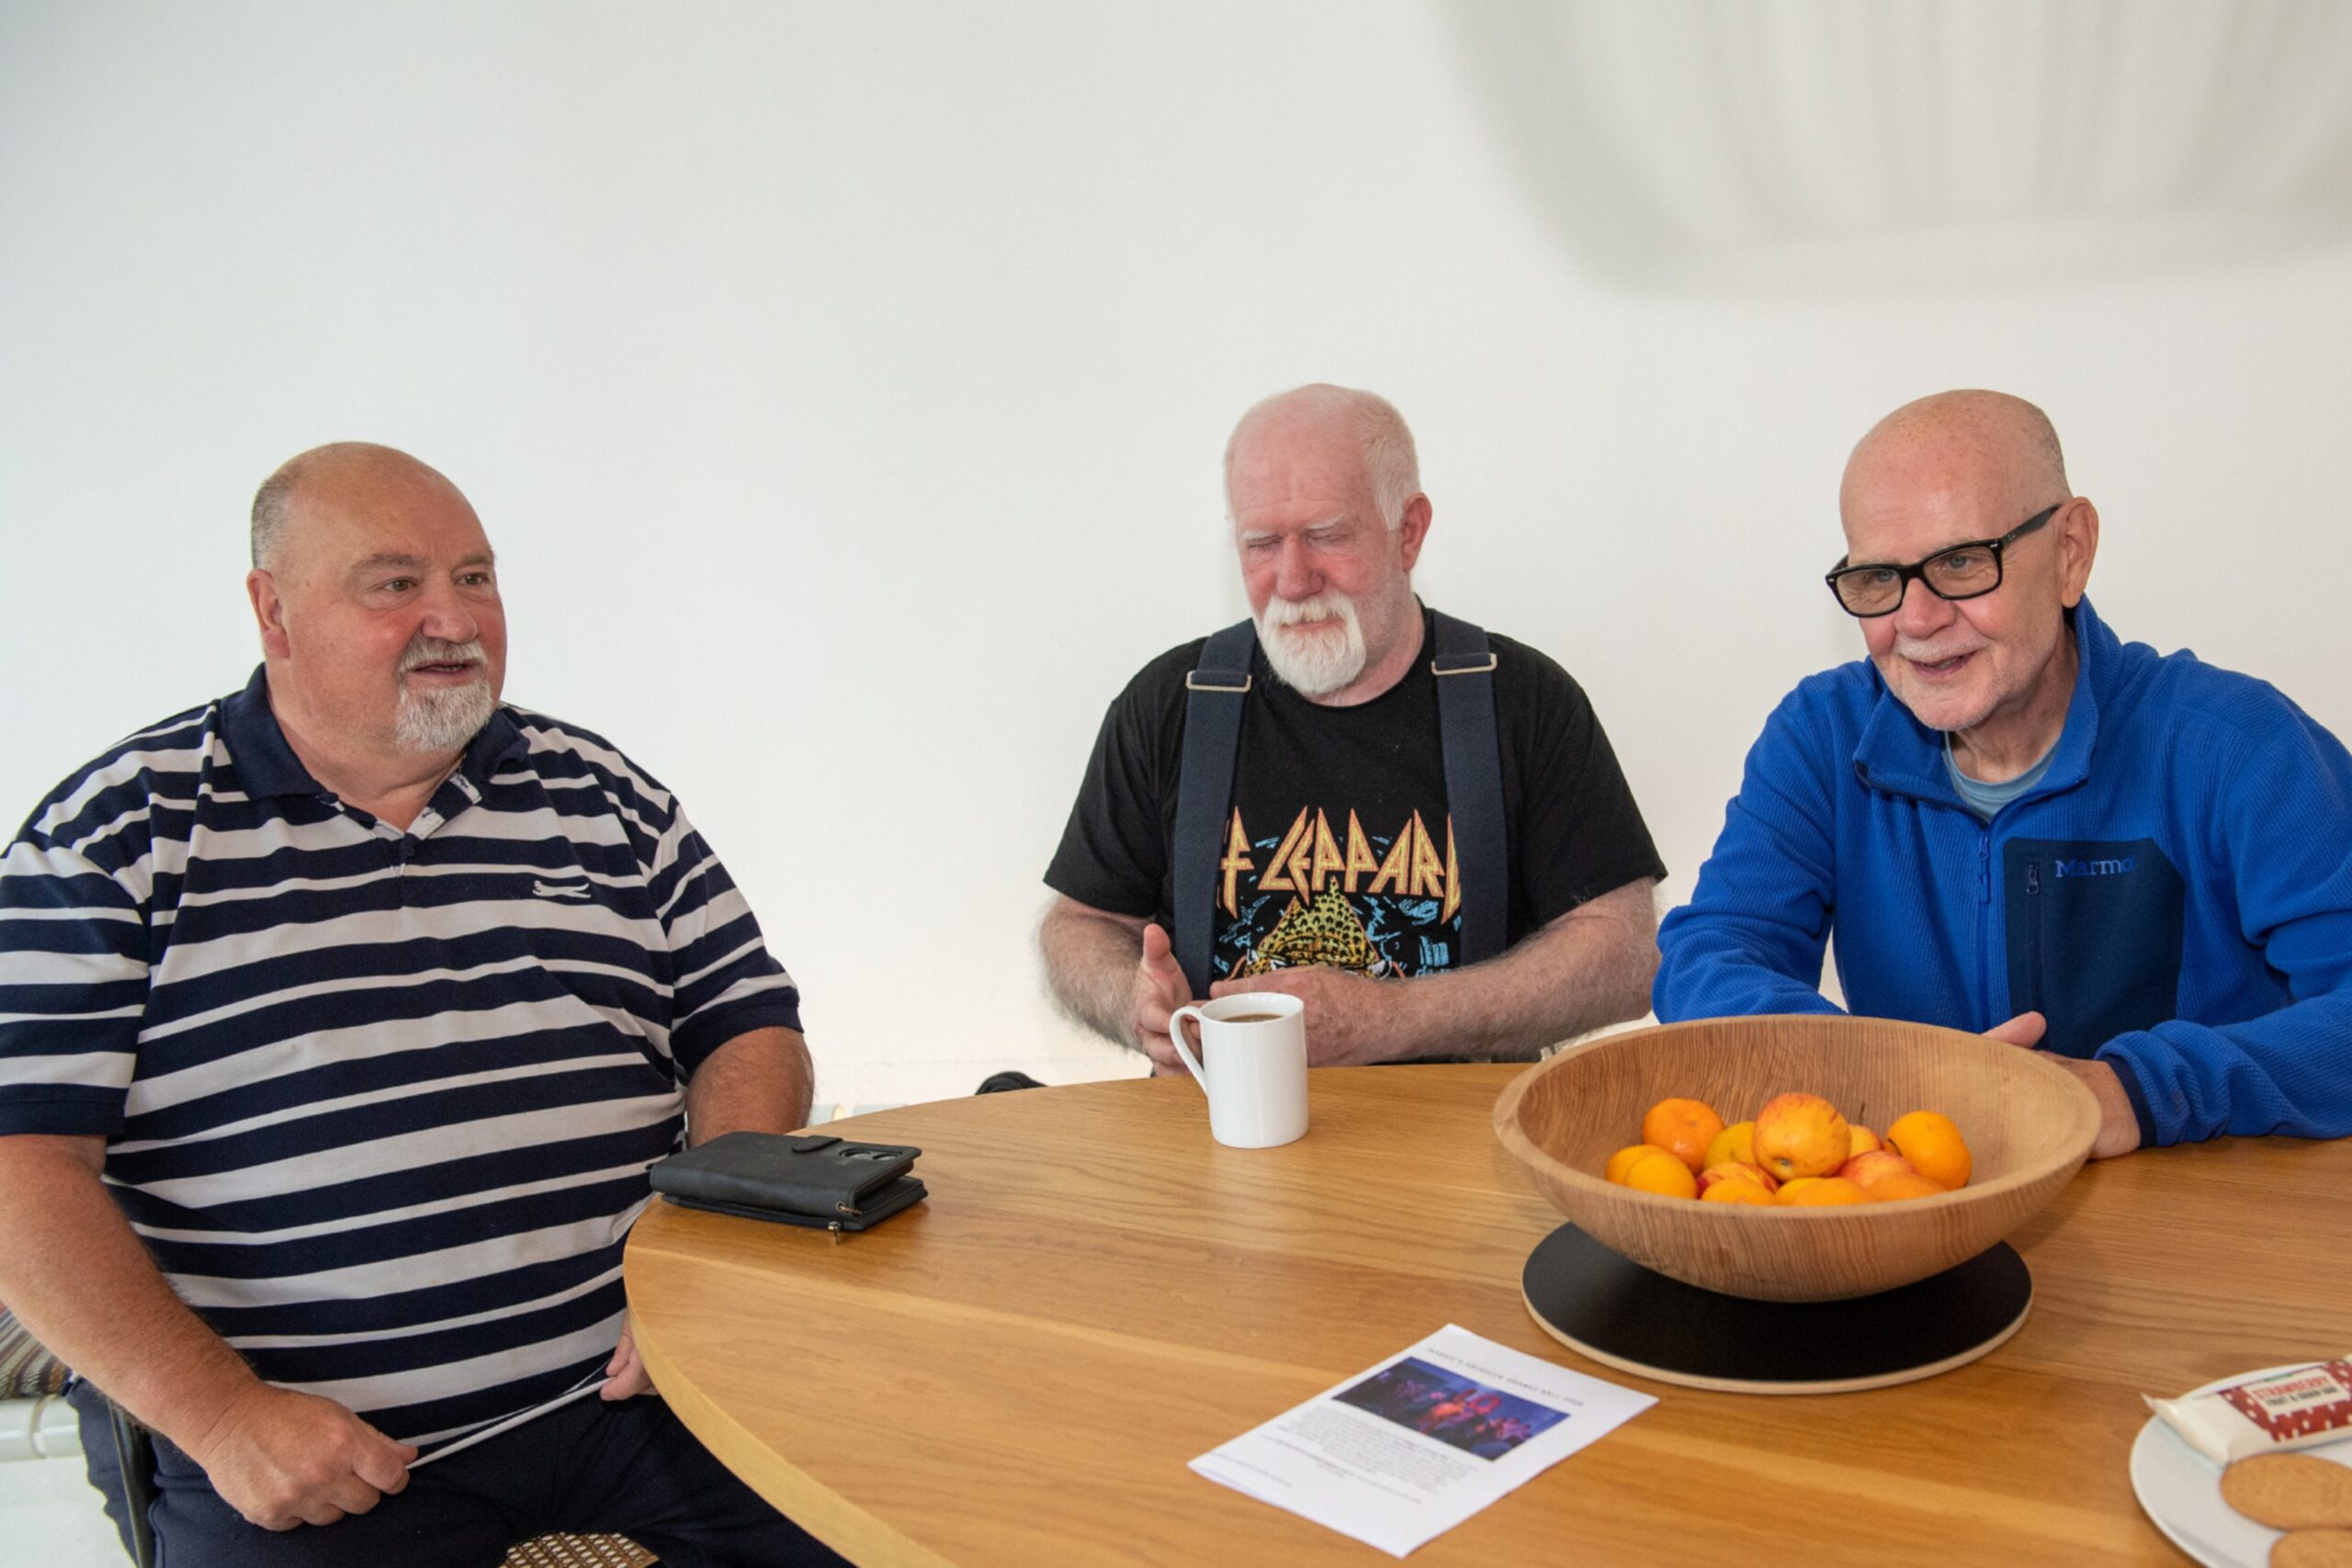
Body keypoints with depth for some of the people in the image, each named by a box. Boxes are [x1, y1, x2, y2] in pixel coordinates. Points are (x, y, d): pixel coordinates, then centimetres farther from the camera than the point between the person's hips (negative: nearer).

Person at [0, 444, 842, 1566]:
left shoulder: (605, 801, 11)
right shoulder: (121, 834, 2)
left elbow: (752, 1032, 11)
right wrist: (220, 1416, -13)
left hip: (629, 1382, 3)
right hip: (304, 1444, -2)